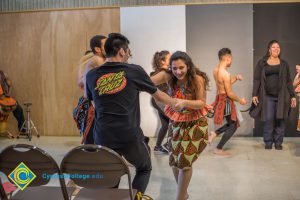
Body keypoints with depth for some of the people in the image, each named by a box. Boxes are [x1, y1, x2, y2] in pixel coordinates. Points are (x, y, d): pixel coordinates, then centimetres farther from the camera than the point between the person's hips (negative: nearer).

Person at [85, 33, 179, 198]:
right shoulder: (135, 71, -3)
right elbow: (158, 95, 10)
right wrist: (178, 103, 26)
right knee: (144, 168, 22)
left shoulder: (92, 75, 3)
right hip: (130, 135, -2)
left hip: (103, 137, 3)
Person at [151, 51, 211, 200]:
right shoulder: (168, 76, -13)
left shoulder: (198, 79, -20)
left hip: (195, 125, -4)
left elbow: (202, 103, -18)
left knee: (185, 162, -2)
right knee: (174, 161, 12)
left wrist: (184, 102, -37)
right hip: (176, 123, 4)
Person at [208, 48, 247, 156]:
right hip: (226, 101, -9)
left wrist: (235, 78, 8)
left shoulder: (215, 70, 5)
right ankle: (218, 149, 7)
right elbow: (229, 93, -18)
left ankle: (215, 133, 10)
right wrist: (240, 100, -4)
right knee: (233, 126, 5)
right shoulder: (226, 74, -21)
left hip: (219, 99, 9)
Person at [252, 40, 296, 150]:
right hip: (267, 96, -1)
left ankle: (278, 143, 11)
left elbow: (288, 81, 11)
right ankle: (268, 142, 7)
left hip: (281, 96, 2)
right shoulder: (262, 63, 6)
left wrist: (292, 96, 5)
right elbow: (256, 79, 2)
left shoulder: (284, 64, 11)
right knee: (268, 120, -3)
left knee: (280, 120, 2)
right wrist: (254, 94, -6)